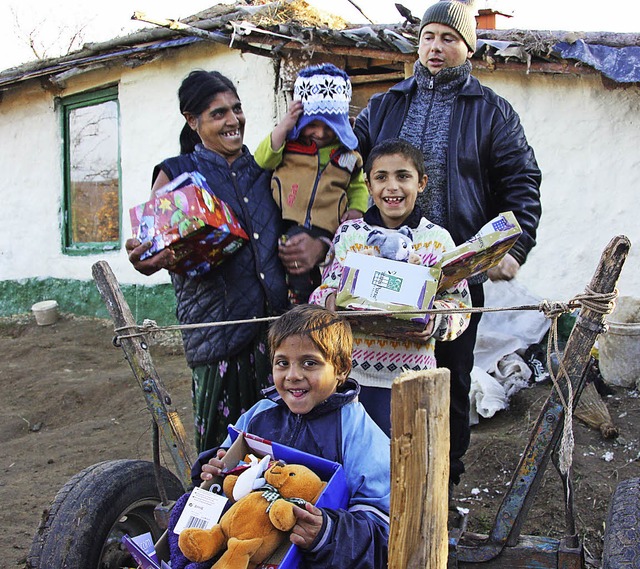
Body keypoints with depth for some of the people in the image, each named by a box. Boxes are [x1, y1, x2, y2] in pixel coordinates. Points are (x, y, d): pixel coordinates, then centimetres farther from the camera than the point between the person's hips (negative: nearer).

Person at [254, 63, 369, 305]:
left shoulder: (348, 155, 15)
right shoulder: (289, 143, 10)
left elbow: (358, 186, 28)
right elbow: (263, 160, -2)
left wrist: (356, 209, 7)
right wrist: (285, 125, -7)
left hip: (327, 230, 1)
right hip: (286, 227, -1)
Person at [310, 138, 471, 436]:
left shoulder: (437, 239, 1)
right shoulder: (348, 233, 5)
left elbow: (460, 302, 1)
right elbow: (325, 289, 8)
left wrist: (434, 322, -18)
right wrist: (330, 301, -14)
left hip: (409, 379, -1)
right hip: (350, 373, 2)